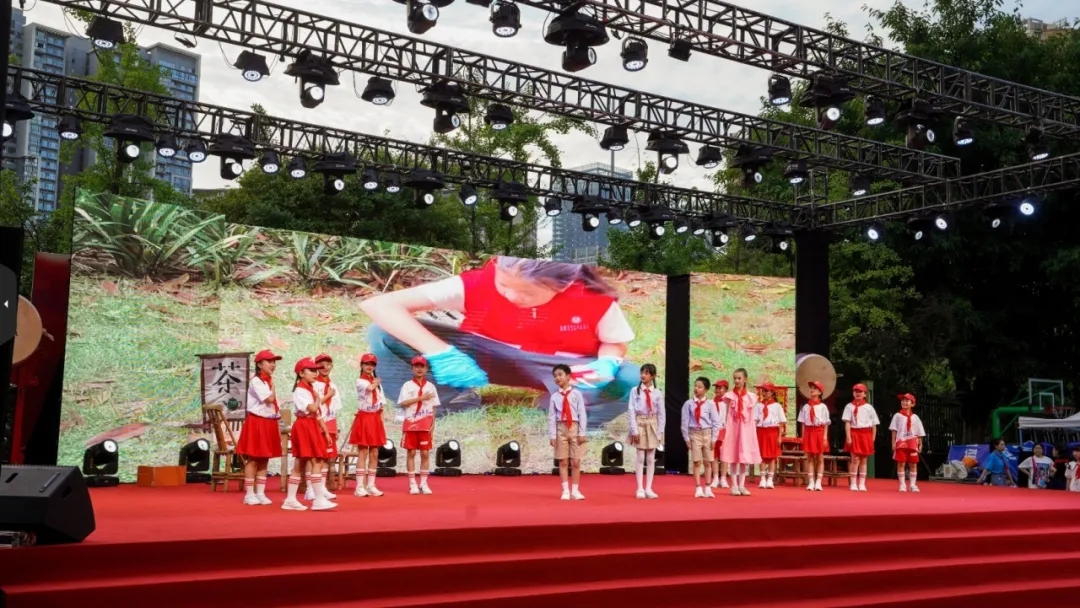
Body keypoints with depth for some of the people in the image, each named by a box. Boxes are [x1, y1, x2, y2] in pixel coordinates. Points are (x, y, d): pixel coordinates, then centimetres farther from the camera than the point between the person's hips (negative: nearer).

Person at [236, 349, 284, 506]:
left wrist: (277, 427, 13)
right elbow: (270, 399, -23)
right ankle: (249, 494, 1)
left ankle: (260, 493, 14)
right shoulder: (256, 381, -12)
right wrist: (272, 382, -10)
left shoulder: (269, 382, 15)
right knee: (252, 459, -3)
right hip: (257, 423, -8)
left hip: (269, 424, 8)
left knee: (264, 460, 9)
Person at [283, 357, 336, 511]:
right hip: (304, 427, -9)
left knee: (299, 465, 9)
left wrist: (325, 431, 14)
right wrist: (317, 398, -5)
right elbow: (312, 409, -24)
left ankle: (290, 500, 12)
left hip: (312, 427, 9)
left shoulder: (310, 389, 17)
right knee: (316, 463, -11)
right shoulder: (300, 390, -12)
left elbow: (317, 413, 18)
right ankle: (319, 500, -11)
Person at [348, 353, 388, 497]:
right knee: (363, 454, -6)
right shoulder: (360, 381, -4)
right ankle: (360, 487, -5)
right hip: (363, 418, -6)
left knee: (374, 454, 6)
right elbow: (370, 388, -28)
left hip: (375, 420, 6)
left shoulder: (378, 383, 14)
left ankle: (370, 486, 11)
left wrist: (381, 423, 8)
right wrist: (376, 382, -9)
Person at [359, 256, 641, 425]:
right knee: (385, 335, -21)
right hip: (485, 356, 0)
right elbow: (377, 305, -29)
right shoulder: (478, 284, -26)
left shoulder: (596, 300, -24)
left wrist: (607, 364, -28)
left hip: (562, 367, 1)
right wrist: (439, 353, -41)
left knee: (629, 379, -32)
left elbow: (616, 343, -2)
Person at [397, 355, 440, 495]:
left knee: (425, 453, 1)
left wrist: (433, 424, 0)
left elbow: (433, 407, 9)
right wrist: (420, 398, -15)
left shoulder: (430, 386, 8)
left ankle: (423, 483, 8)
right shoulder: (407, 385, 1)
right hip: (410, 424, -2)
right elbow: (401, 403, -11)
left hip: (425, 425, 2)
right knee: (411, 453, 1)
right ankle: (412, 484, 6)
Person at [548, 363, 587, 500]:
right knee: (563, 461, 3)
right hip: (561, 429, 1)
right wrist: (552, 435, -4)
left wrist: (582, 432, -6)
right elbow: (551, 417, 0)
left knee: (575, 462, 2)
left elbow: (582, 414, -2)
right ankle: (566, 490, 9)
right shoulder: (554, 397, 1)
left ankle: (575, 490, 10)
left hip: (574, 428, -1)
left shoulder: (577, 394, -2)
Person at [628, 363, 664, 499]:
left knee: (651, 458, 5)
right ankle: (640, 489, 5)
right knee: (640, 458, 0)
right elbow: (631, 411, -6)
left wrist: (660, 432, -4)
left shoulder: (658, 393, 0)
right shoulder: (635, 391, -3)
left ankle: (648, 488, 10)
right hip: (639, 424, -2)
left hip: (652, 425, 2)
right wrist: (634, 430, -11)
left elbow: (662, 414, 2)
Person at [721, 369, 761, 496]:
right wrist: (724, 432, -5)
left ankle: (742, 485, 11)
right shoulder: (729, 396, 0)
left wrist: (753, 432, 5)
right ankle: (734, 485, 5)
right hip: (732, 428, -2)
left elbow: (751, 417, 8)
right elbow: (727, 415, 0)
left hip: (746, 429, 2)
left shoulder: (751, 397, 4)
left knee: (745, 458, 4)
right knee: (733, 457, 0)